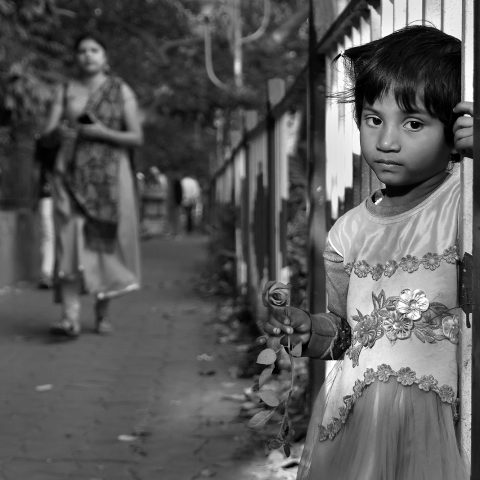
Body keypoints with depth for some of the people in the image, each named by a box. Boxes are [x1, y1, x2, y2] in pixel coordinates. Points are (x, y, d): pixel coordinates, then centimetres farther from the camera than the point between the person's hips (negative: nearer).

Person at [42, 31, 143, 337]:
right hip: (73, 173, 1)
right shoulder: (66, 91, 12)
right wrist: (60, 130, -16)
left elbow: (137, 137, 1)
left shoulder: (121, 91, 6)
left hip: (109, 174, -1)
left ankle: (103, 313, 12)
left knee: (105, 242, 0)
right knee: (71, 240, -13)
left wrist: (102, 132, -12)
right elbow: (48, 134, 7)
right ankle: (71, 315, -22)